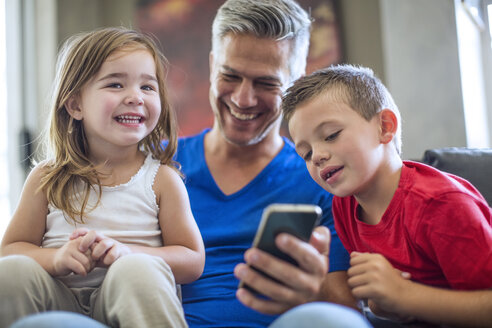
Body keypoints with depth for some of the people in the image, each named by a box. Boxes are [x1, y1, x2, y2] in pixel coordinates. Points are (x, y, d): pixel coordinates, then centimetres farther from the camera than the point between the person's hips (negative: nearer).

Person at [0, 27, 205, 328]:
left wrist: (127, 252, -19)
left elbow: (193, 261, -1)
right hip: (60, 303, 2)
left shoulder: (162, 179, 1)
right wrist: (56, 259, -18)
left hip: (131, 303, -2)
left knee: (139, 270, -34)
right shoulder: (48, 178, 5)